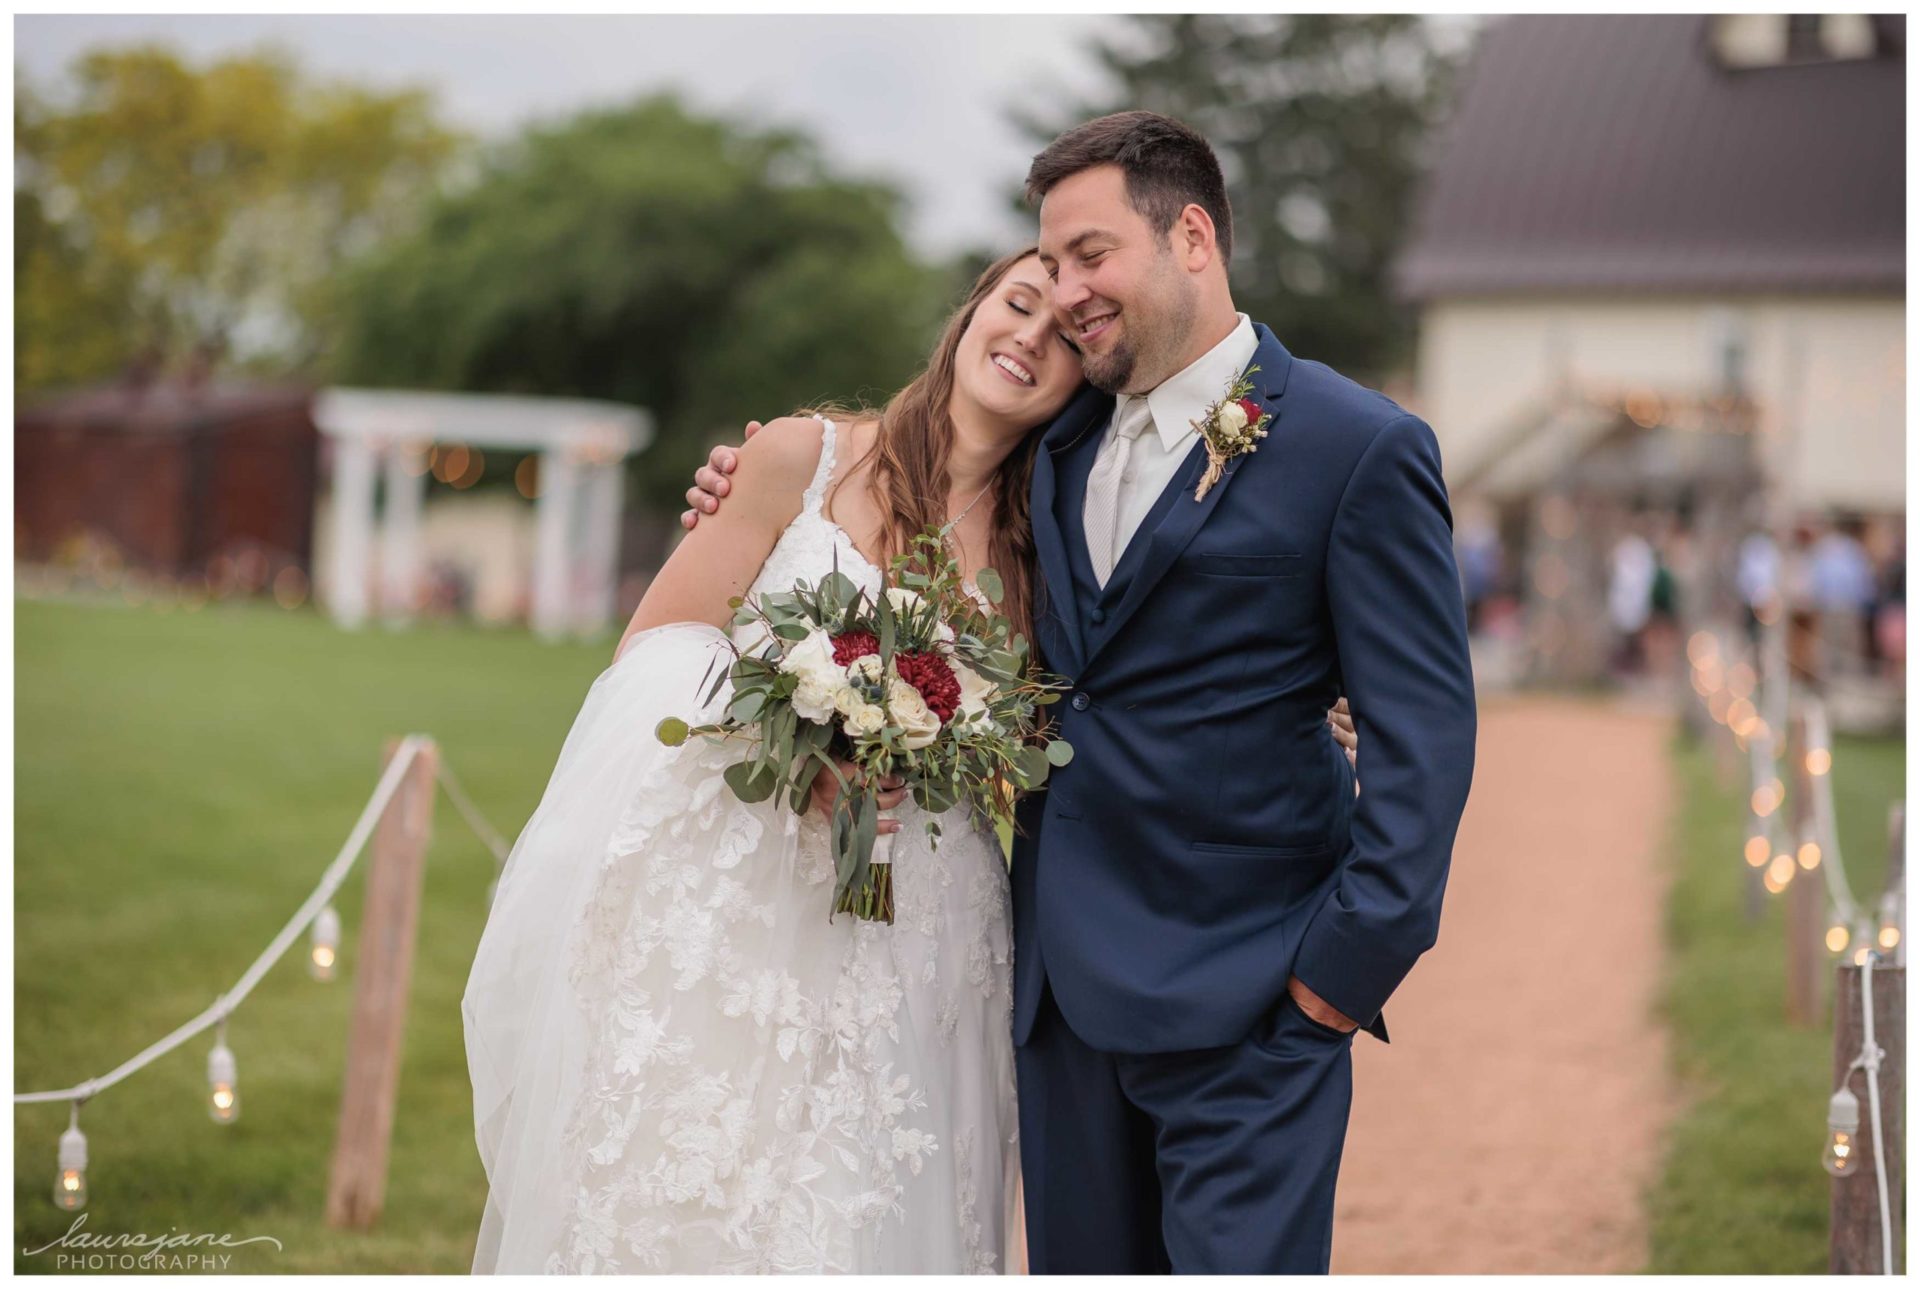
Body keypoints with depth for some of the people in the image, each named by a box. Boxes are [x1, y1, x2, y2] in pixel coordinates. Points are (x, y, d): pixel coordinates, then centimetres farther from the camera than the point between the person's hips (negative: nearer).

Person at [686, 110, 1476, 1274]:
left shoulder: (1360, 450, -7)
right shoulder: (1064, 445, 12)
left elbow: (1424, 740, -9)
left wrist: (1343, 971, -14)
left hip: (1242, 1004, -6)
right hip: (1065, 983, 6)